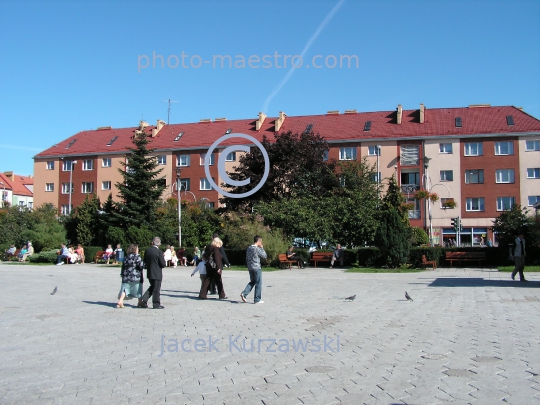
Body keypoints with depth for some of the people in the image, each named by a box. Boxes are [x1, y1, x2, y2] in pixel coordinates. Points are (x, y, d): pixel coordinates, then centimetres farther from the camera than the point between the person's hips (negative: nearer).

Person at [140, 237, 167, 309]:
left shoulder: (147, 250, 1)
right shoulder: (159, 252, -17)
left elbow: (145, 261, 10)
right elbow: (163, 264, -15)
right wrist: (165, 263, 6)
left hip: (149, 273, 6)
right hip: (157, 274, -6)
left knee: (152, 287, 22)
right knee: (156, 289, 5)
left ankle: (144, 301, 12)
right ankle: (156, 304, 12)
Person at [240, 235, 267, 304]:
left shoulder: (248, 248, 9)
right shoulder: (257, 249, -15)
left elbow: (247, 259, 14)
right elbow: (264, 256, -7)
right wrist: (262, 248, 1)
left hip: (250, 268, 8)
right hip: (257, 268, -8)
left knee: (252, 282, 19)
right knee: (258, 284, 2)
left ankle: (244, 294, 3)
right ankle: (257, 300, 6)